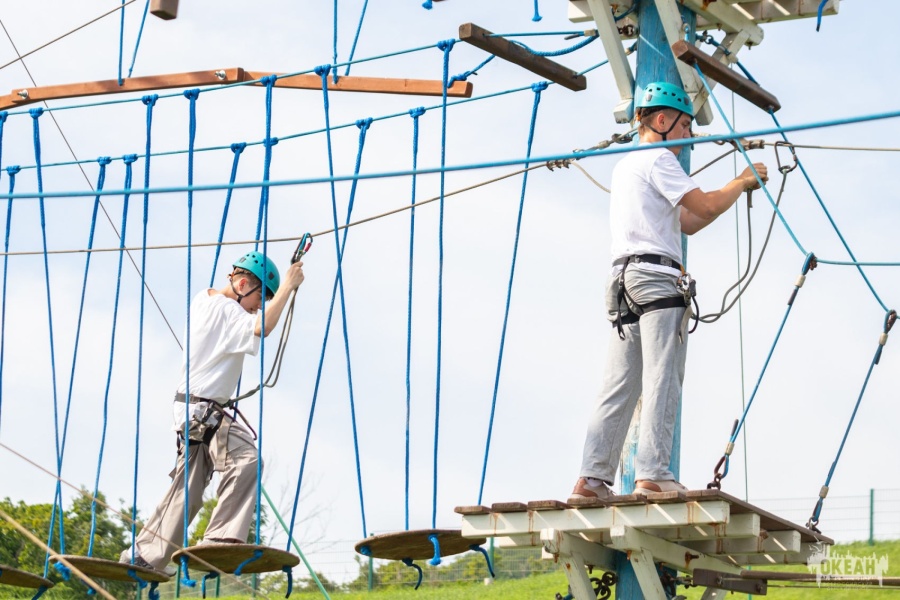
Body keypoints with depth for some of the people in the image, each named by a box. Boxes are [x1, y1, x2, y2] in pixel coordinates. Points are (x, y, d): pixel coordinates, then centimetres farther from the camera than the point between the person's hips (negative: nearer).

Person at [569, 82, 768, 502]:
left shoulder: (625, 165, 27)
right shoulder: (658, 159, -1)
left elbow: (688, 223, 26)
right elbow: (705, 207, -9)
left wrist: (737, 188, 20)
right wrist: (741, 183, 8)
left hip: (625, 279, 9)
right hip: (658, 276, -9)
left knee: (619, 387, 3)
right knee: (661, 380, -10)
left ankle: (592, 479, -4)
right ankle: (652, 474, -15)